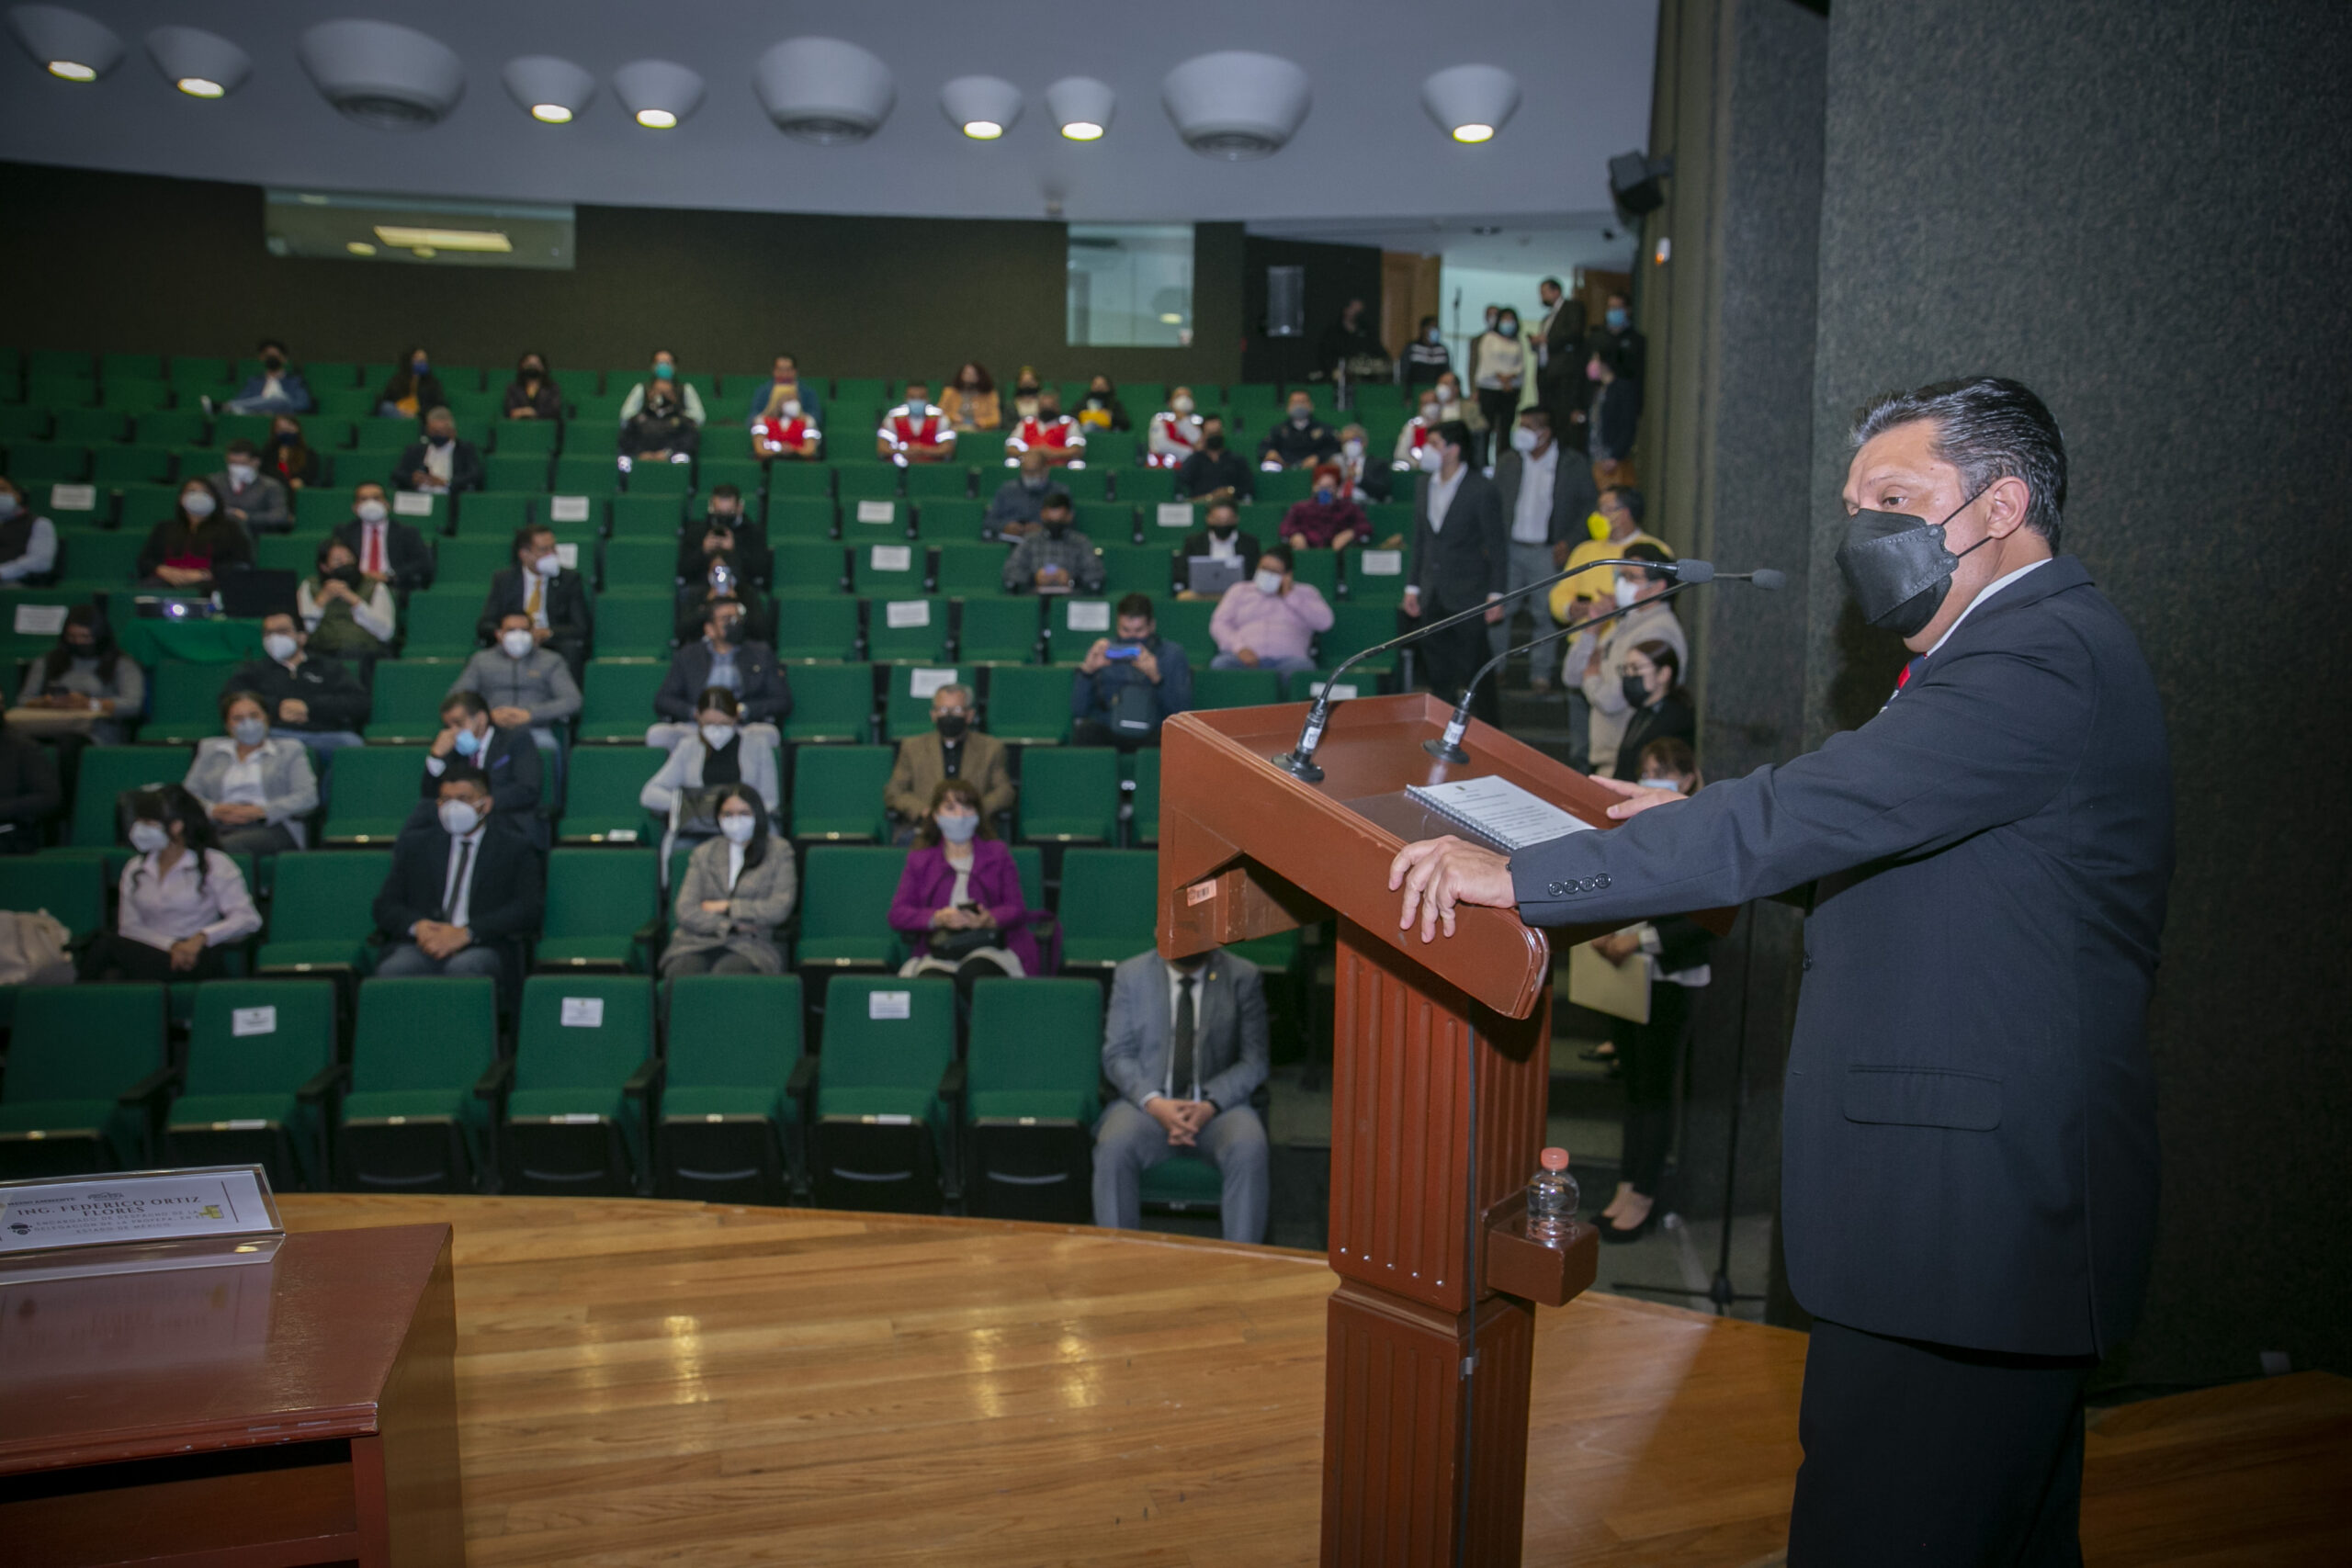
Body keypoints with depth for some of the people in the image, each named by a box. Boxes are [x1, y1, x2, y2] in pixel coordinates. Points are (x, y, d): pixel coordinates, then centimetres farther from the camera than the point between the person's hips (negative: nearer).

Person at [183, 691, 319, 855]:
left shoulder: (290, 749, 18)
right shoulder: (210, 749, 27)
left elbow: (308, 797, 4)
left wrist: (260, 811, -9)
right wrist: (215, 810, -4)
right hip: (220, 827, 3)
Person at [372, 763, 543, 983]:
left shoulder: (514, 848, 14)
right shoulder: (414, 844, 22)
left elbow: (528, 909, 0)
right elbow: (385, 905, 16)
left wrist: (466, 933, -13)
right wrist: (416, 925, -9)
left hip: (479, 949, -2)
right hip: (421, 945, 2)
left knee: (463, 967, -39)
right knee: (392, 969, -33)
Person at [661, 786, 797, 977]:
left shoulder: (778, 851, 13)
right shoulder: (703, 853, 17)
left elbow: (780, 909, 2)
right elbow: (686, 911, 6)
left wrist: (726, 907, 3)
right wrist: (731, 926, -7)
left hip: (749, 947, -2)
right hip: (697, 943, 2)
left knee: (727, 971, -38)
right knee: (683, 970, -34)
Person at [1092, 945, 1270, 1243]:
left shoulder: (1243, 978, 3)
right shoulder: (1130, 975, 6)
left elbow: (1253, 1061, 1)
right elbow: (1116, 1054, 3)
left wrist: (1210, 1105, -16)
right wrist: (1154, 1103, -16)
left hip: (1218, 1104, 0)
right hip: (1149, 1103, 1)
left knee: (1249, 1148, -33)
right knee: (1114, 1146, -31)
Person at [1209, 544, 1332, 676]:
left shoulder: (1305, 592, 23)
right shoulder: (1240, 590, 25)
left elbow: (1324, 622, 6)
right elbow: (1219, 623, 11)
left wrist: (1290, 596, 6)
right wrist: (1239, 648, -9)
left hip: (1286, 658, -1)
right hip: (1246, 656, 1)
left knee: (1302, 667, -38)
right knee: (1219, 665, -34)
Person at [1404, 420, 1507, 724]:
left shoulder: (1482, 489, -11)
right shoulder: (1423, 484, 8)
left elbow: (1497, 545, -8)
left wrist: (1496, 594, -11)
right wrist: (1412, 585, 13)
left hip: (1467, 596, -6)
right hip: (1432, 596, 6)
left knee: (1474, 674, -2)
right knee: (1438, 676, 10)